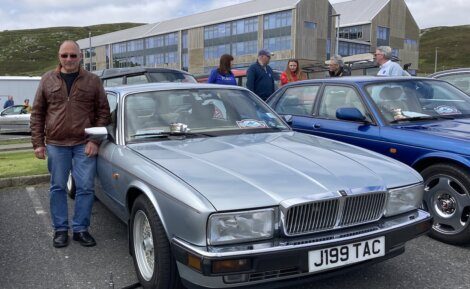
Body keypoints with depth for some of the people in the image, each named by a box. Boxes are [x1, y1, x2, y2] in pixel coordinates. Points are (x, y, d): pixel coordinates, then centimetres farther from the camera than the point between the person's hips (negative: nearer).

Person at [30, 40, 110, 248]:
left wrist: (95, 140, -6)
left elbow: (103, 112, 3)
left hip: (85, 145, -1)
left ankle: (80, 229, 16)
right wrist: (38, 143, 2)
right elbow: (37, 114, 9)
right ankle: (60, 229, 21)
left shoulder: (93, 81, 3)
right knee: (58, 188, 8)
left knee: (85, 188, 2)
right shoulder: (47, 80, 7)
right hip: (56, 145, 1)